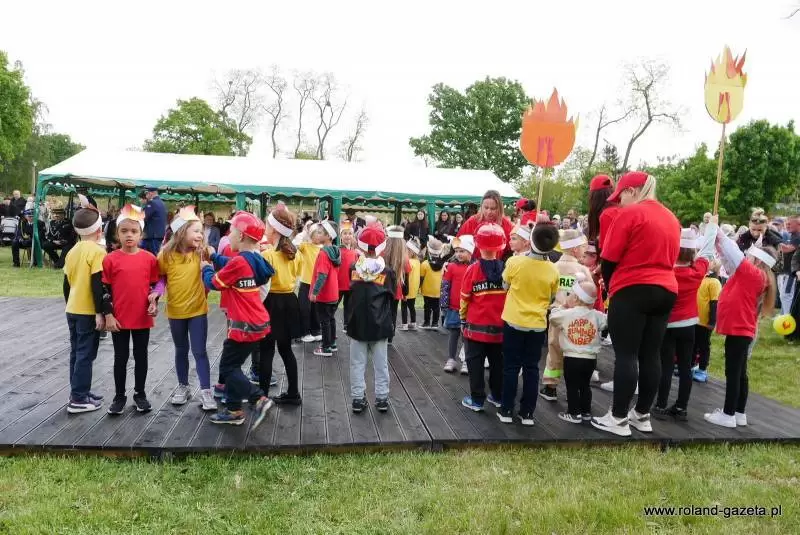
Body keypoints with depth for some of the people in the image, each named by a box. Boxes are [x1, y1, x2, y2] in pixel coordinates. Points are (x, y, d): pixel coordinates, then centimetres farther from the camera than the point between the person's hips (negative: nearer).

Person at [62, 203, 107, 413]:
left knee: (76, 353, 14)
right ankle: (79, 399, 3)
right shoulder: (97, 251, -14)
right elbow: (97, 285, -19)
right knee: (85, 355, -1)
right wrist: (100, 312, -16)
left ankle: (78, 393, 23)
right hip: (88, 312, -7)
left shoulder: (72, 251, 9)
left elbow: (66, 284, 14)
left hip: (72, 310, 8)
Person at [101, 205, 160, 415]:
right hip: (119, 319, -1)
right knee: (121, 358, 11)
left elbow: (155, 285, 7)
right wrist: (108, 315, -6)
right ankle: (119, 396, 24)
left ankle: (140, 393, 27)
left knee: (141, 357, 13)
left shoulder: (149, 258, -2)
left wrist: (154, 303, -8)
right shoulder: (111, 259, -6)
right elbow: (105, 289, -2)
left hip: (143, 318, 1)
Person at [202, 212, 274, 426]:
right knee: (232, 365, 18)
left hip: (245, 326, -9)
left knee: (228, 367, 2)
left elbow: (213, 282, -9)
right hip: (257, 322, 9)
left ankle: (261, 399, -4)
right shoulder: (254, 260, 6)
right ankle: (233, 410, 25)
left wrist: (206, 267, 9)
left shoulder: (239, 262, -21)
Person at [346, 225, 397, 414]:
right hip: (379, 325, -1)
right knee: (381, 364, 9)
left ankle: (358, 398, 12)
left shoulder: (354, 268, -6)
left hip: (357, 324, 1)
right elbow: (391, 297, 1)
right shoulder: (387, 271, -10)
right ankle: (382, 398, 14)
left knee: (358, 363, 9)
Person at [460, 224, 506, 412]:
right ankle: (498, 396, 25)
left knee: (475, 364, 6)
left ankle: (477, 400, 9)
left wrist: (463, 320, 10)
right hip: (499, 326, 3)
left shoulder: (472, 270, -11)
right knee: (497, 362, 15)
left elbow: (465, 299, -4)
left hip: (476, 326, -2)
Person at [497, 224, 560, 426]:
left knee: (511, 367, 8)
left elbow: (505, 286, 2)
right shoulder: (553, 270, -8)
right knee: (531, 369, 10)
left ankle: (507, 410, 13)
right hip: (538, 324, 2)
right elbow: (551, 299, 6)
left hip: (514, 321, -1)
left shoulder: (515, 262, -15)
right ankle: (527, 413, 15)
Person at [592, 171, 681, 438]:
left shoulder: (629, 214, -9)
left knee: (626, 354, -4)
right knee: (650, 355, 10)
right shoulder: (671, 218, 16)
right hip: (665, 290, 8)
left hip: (632, 291, -8)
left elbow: (609, 258, -8)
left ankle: (618, 418, 1)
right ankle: (642, 415, 18)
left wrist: (610, 286, 9)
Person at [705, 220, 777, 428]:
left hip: (739, 330, -10)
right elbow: (733, 261, 20)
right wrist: (719, 245, 8)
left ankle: (728, 415, 0)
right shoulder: (750, 276, 11)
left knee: (733, 373, -5)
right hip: (740, 329, 10)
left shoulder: (754, 275, -12)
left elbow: (736, 255, -17)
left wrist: (718, 233, -10)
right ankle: (739, 413, 21)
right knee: (739, 373, 14)